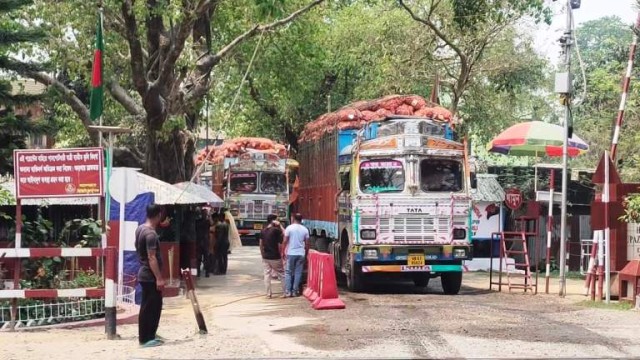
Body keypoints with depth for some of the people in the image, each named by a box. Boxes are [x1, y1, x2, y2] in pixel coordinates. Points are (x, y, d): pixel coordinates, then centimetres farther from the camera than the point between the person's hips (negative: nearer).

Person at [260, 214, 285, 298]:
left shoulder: (263, 231, 4)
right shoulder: (276, 230, -14)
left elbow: (261, 244, 8)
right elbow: (284, 234, -2)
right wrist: (280, 225, -2)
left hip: (265, 257, 5)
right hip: (275, 257, -5)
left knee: (267, 275, 6)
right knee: (281, 275, 7)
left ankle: (268, 294, 6)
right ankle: (285, 292, 11)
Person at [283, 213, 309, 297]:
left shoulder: (289, 228, -6)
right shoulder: (305, 229, 3)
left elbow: (285, 241, -5)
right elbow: (306, 243, 7)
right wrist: (305, 251, 20)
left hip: (291, 253, -2)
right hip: (301, 254, 2)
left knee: (288, 272, 5)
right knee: (298, 273, 7)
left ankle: (288, 291, 0)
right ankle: (295, 291, 5)